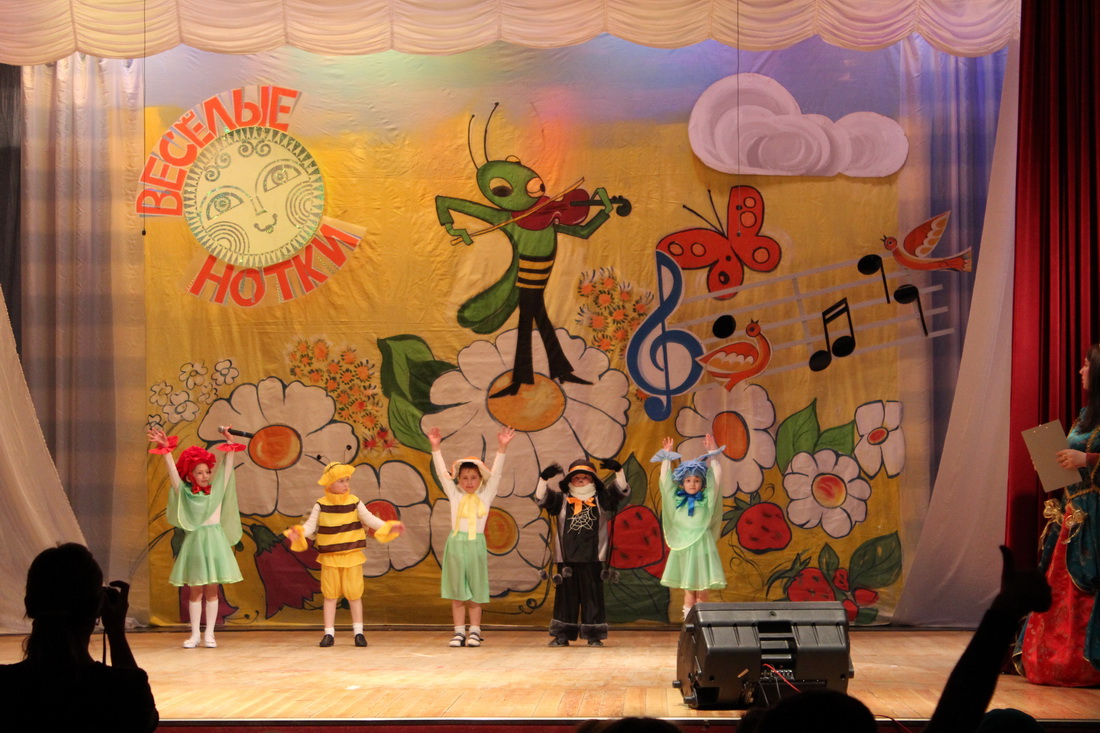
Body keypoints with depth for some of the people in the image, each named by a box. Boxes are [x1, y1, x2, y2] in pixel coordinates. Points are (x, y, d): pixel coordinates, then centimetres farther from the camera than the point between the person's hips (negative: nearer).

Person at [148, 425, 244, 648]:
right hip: (194, 542, -1)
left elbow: (226, 468, -1)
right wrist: (166, 450, -19)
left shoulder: (216, 490, 4)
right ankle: (195, 634, 10)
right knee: (195, 591, 5)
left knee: (212, 590, 4)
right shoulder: (185, 493, 1)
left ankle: (209, 634, 8)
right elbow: (173, 471, -8)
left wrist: (229, 445, -10)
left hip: (215, 541, 1)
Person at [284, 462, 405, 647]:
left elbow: (370, 519, -2)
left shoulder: (354, 502, -2)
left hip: (352, 555, 1)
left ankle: (358, 632, 13)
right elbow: (310, 525, -9)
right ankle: (329, 633, 11)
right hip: (329, 557, 0)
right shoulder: (321, 505, -5)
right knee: (330, 594, 5)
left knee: (354, 593, 4)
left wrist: (388, 527, -13)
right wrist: (299, 533, -28)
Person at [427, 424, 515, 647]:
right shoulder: (455, 495, 7)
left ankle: (474, 631, 12)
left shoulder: (485, 495, 6)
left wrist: (502, 447, -13)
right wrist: (435, 447, -8)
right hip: (456, 543, 1)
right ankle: (459, 632, 8)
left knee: (475, 592, 5)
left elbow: (496, 473, -3)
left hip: (476, 544, -1)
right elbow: (442, 472, 1)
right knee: (457, 593, 3)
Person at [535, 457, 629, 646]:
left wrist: (619, 471, -17)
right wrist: (544, 479, -20)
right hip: (567, 558, 1)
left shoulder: (601, 500, 9)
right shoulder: (562, 500, 9)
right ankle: (562, 635, 11)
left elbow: (621, 491, 0)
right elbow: (541, 497, -2)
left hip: (593, 558, -1)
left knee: (592, 595, 1)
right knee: (566, 595, 5)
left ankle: (594, 635, 8)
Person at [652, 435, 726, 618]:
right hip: (683, 547, 1)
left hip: (702, 547, -1)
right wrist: (667, 456, 4)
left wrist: (712, 454, -3)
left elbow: (716, 477, -2)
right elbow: (666, 478, 6)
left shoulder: (706, 500, 2)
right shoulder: (677, 499, 5)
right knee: (688, 589, 3)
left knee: (703, 589, 0)